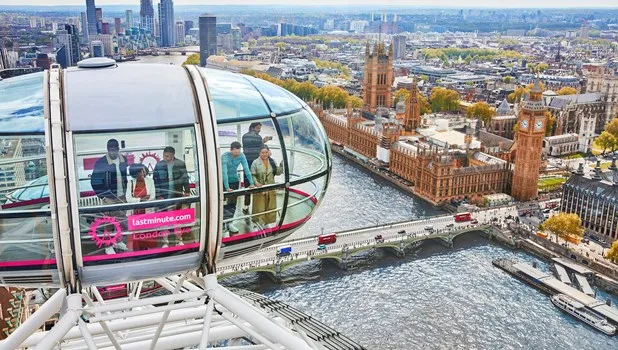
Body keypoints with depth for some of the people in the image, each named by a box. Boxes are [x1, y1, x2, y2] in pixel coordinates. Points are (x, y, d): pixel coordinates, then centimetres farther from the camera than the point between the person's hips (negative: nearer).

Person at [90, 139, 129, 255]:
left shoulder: (124, 160, 4)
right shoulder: (101, 162, -12)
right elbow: (95, 181, -9)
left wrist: (126, 191, 10)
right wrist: (102, 195, -12)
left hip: (122, 196, 5)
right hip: (109, 197, -5)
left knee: (121, 220, 13)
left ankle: (118, 241, 29)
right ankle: (108, 246, 9)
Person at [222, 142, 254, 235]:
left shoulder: (241, 156, -14)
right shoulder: (225, 156, -27)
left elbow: (247, 169, -15)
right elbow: (224, 172, -32)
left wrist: (251, 183, -22)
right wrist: (227, 187, -39)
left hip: (234, 181, 4)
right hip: (223, 181, -4)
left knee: (233, 203, 6)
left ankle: (229, 223, 16)